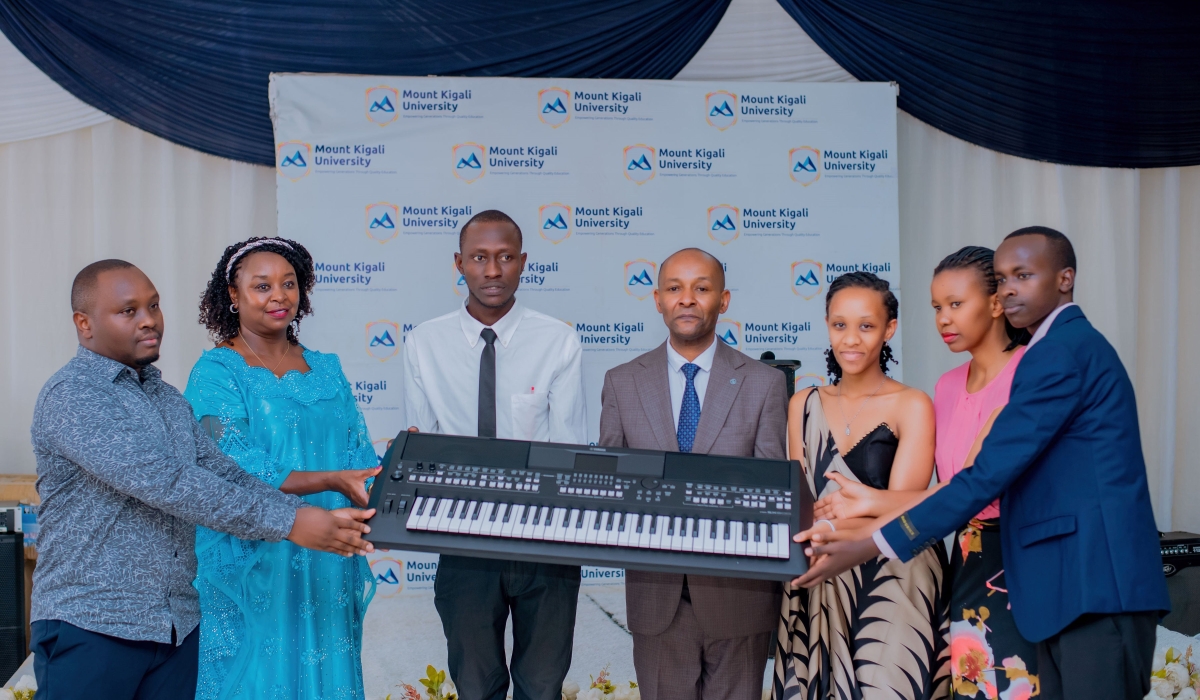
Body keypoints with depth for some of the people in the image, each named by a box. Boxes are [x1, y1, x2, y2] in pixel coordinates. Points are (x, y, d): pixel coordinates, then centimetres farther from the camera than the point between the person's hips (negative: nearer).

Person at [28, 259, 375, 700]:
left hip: (179, 626, 7)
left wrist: (318, 520, -9)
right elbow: (164, 483, -23)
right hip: (91, 629, -7)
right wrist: (287, 523, -25)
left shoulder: (169, 399, 14)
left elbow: (224, 475, 6)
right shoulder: (71, 396, -13)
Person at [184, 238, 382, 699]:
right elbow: (238, 470, -16)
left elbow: (359, 453, 7)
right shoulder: (216, 372, -5)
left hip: (326, 567, 5)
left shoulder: (326, 370, 12)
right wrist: (334, 481, -25)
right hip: (253, 568, -4)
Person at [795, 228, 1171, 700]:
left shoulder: (1061, 351, -12)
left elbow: (989, 474, -18)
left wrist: (865, 548, -17)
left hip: (1095, 586, -10)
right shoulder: (1076, 345, 19)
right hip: (1071, 582, 10)